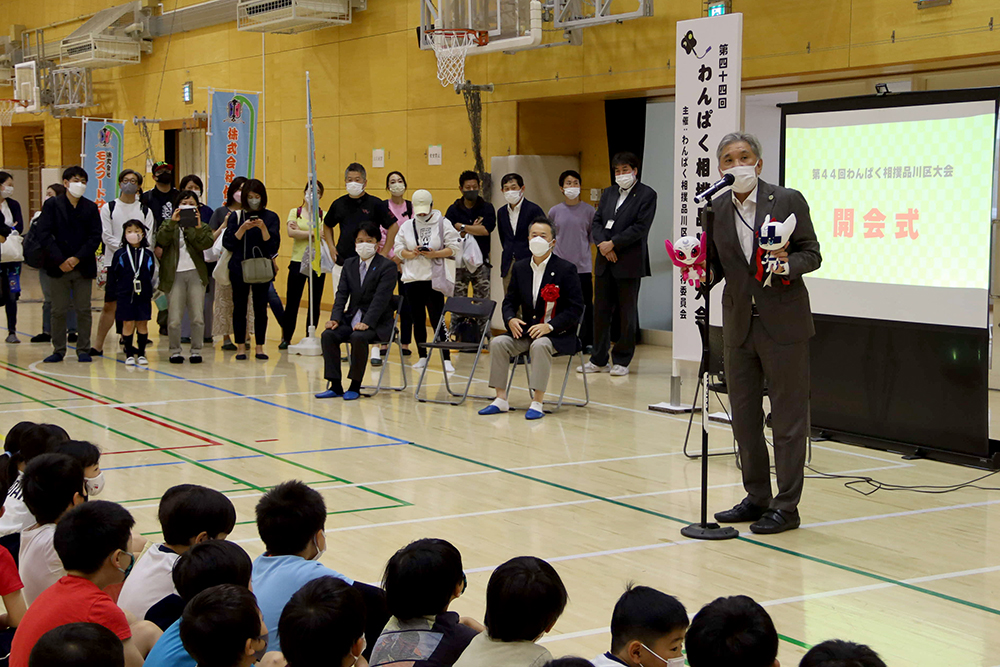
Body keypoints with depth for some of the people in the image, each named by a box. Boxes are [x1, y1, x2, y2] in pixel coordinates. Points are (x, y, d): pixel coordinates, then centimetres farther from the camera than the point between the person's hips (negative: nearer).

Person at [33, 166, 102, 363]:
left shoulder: (91, 207, 7)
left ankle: (84, 350, 11)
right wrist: (60, 260, -13)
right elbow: (44, 234, -5)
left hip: (83, 267, 1)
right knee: (58, 311, 3)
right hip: (58, 266, -1)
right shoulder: (52, 205, 2)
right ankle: (58, 350, 12)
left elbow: (95, 237, 0)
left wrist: (78, 258, -12)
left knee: (84, 310, 3)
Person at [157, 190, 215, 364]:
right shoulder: (168, 224, 14)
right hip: (174, 274, -1)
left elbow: (206, 244, -5)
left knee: (197, 317, -1)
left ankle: (196, 351, 10)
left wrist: (197, 227, -15)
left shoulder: (203, 227, 14)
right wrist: (173, 222, -15)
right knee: (174, 319, -5)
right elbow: (161, 240, -7)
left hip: (196, 273, 1)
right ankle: (175, 351, 9)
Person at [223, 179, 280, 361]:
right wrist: (242, 228, -14)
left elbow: (273, 245, -4)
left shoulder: (271, 217, 4)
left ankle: (260, 347, 8)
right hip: (239, 268, 0)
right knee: (239, 307, 2)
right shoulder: (237, 216, 4)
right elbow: (228, 243, -1)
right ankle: (240, 346, 8)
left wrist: (263, 228, -18)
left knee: (261, 308, 1)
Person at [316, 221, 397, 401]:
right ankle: (335, 386, -12)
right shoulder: (349, 264, 12)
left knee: (358, 337, -34)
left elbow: (381, 298, -16)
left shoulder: (387, 266, -6)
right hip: (352, 318, 5)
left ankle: (355, 386, -18)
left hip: (377, 323, -5)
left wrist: (367, 323, -28)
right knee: (328, 335, -19)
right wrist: (335, 318, -12)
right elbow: (342, 294, 5)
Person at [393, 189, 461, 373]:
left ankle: (446, 359, -4)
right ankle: (422, 357, 19)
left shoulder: (443, 224, 1)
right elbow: (399, 250, 8)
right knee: (418, 320, 9)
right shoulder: (406, 226, 10)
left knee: (437, 319, -7)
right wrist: (412, 254, -12)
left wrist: (435, 254, -15)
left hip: (434, 279, -3)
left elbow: (454, 247, -2)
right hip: (412, 279, 4)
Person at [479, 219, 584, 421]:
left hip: (557, 334, -5)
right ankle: (501, 400, -11)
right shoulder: (520, 267, 9)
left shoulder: (566, 269, -8)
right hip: (527, 330, 5)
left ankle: (537, 403, -30)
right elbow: (510, 300, 14)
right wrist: (510, 319, -9)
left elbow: (575, 308, -12)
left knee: (540, 345, -36)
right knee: (498, 343, -18)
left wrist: (550, 326, -23)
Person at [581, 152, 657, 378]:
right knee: (601, 310, 7)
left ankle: (622, 361, 9)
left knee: (627, 313, 2)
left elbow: (640, 227, -12)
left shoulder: (647, 194, -3)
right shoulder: (608, 193, 16)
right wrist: (602, 243, -9)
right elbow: (596, 222, 10)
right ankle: (599, 360, 14)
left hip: (629, 262, -5)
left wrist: (613, 244, -14)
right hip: (605, 262, 5)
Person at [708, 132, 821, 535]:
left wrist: (787, 264, -22)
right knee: (744, 418, 12)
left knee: (788, 419, 0)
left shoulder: (789, 201, -5)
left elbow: (812, 254, -2)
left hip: (783, 324, -5)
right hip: (739, 327, 5)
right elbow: (716, 268, 10)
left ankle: (786, 507, 7)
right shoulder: (715, 211, 6)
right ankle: (756, 498, 25)